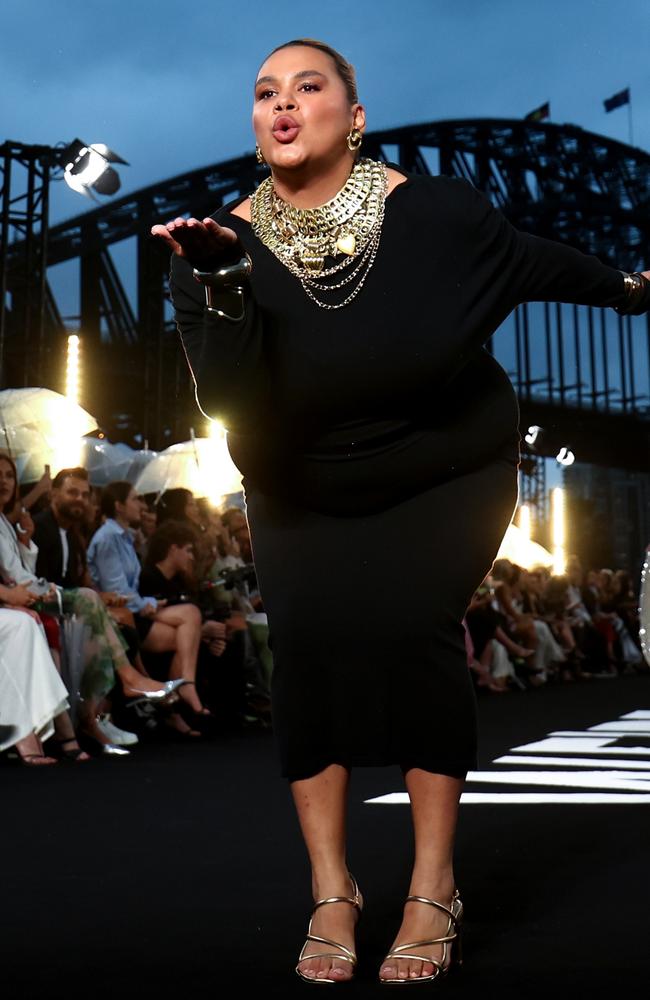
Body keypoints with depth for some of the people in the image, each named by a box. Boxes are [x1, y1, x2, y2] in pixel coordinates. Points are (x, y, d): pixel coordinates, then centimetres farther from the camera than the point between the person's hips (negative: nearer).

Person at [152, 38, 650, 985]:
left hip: (448, 473, -1)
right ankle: (331, 890, -2)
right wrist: (221, 283, -41)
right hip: (305, 492, 2)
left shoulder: (435, 210, -17)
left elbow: (535, 262, 4)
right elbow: (232, 401, -26)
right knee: (309, 634, -18)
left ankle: (435, 889, -5)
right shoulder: (225, 241, -15)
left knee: (412, 622, -20)